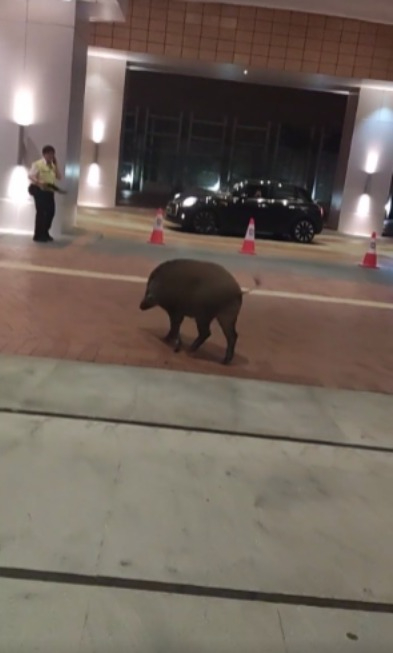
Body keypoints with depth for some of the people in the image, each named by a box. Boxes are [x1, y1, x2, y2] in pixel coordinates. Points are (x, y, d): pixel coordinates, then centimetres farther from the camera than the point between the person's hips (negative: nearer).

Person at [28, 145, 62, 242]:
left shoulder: (53, 166, 16)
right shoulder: (38, 164, -6)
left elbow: (59, 177, 6)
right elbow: (30, 176, -14)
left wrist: (56, 165, -1)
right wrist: (39, 183, -29)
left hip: (49, 191, 7)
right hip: (39, 190, -7)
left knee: (51, 211, 7)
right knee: (41, 212, -6)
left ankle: (45, 233, 22)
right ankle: (38, 235, 2)